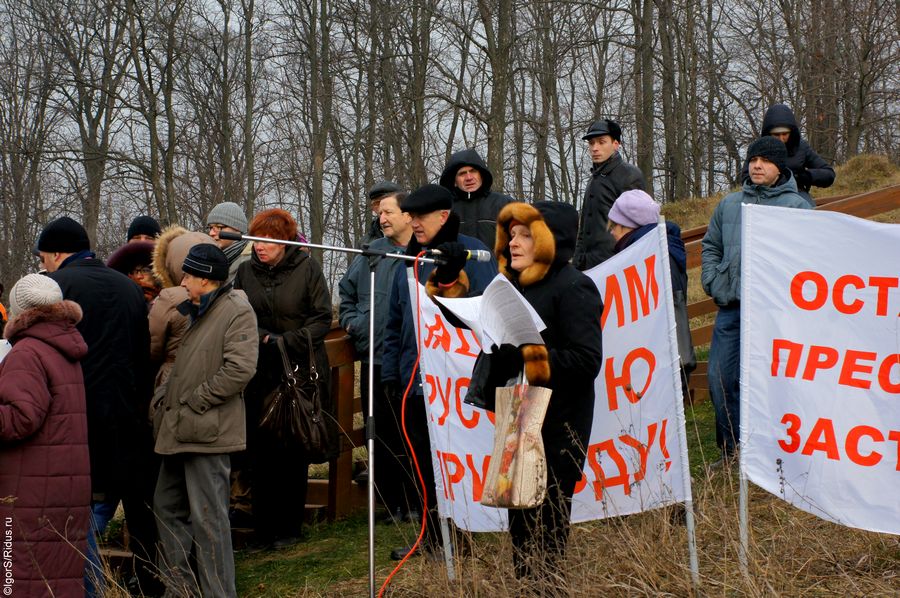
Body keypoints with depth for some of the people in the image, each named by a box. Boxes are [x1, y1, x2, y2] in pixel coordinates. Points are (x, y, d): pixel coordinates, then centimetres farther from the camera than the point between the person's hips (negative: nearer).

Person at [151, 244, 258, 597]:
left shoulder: (237, 312, -11)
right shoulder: (193, 311, 18)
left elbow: (239, 370, -21)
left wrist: (192, 403, -16)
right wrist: (165, 398, 11)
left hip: (207, 432, -10)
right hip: (179, 431, 10)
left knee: (207, 518, -6)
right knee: (168, 507, 16)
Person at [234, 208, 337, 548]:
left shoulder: (307, 268, -1)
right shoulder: (246, 271, 8)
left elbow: (322, 318, -2)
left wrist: (287, 341, -11)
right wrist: (262, 338, -5)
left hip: (300, 371, -3)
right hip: (260, 374, 3)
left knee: (294, 455, 0)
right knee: (261, 453, 0)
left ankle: (290, 527, 10)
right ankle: (264, 529, 8)